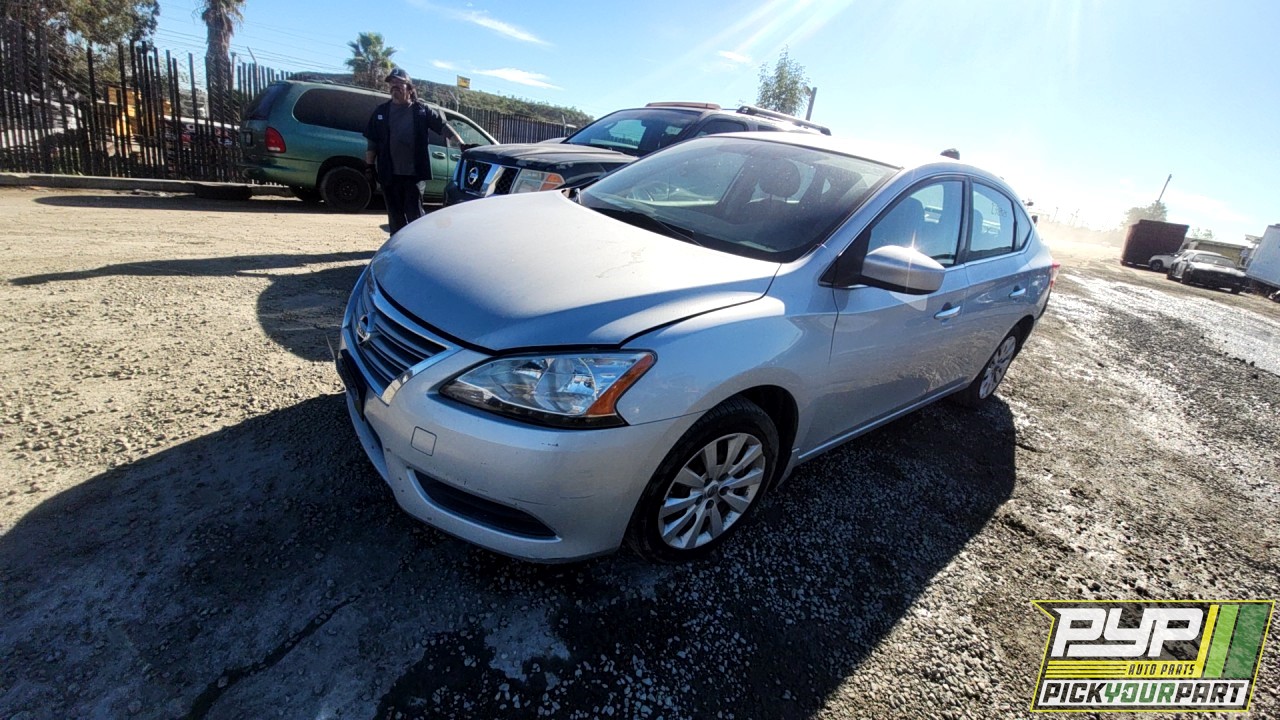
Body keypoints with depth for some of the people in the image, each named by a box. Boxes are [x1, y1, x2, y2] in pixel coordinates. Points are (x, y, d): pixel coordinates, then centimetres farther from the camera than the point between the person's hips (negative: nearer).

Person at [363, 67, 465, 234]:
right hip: (389, 174, 3)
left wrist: (462, 145, -13)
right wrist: (369, 167, 6)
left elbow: (444, 126, 0)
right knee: (395, 216, 8)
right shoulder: (381, 112, 10)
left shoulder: (422, 110, 4)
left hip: (414, 173, -3)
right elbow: (372, 142, 11)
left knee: (414, 214, -2)